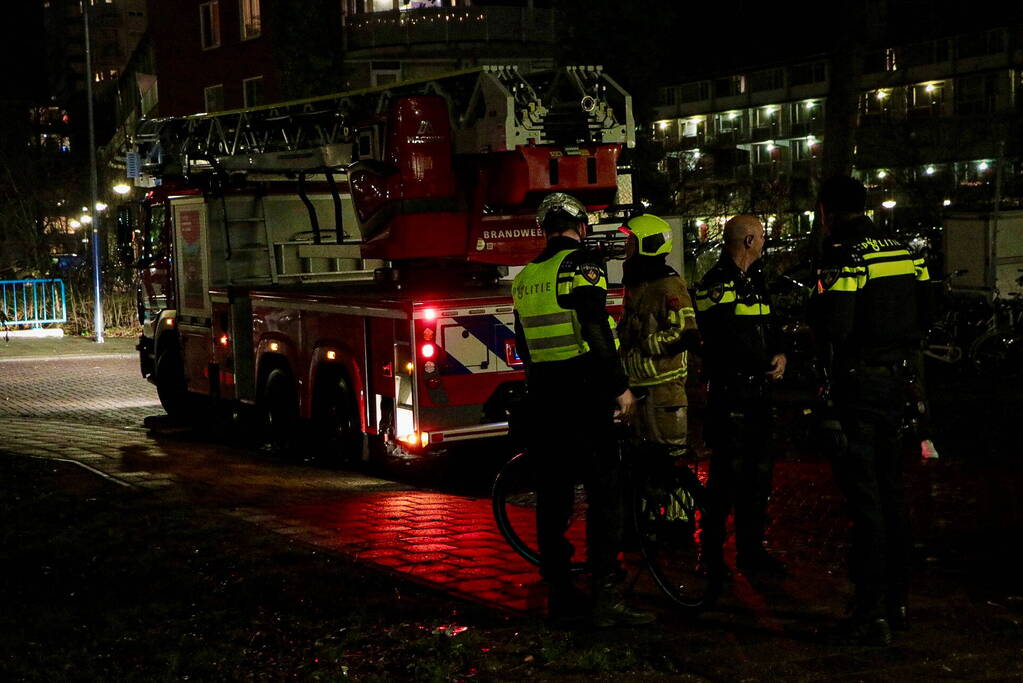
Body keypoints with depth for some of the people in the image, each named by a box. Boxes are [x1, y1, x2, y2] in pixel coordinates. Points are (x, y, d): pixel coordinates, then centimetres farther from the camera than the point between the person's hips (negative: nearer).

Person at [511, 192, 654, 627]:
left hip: (541, 396, 7)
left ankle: (559, 591, 16)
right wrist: (619, 387, -14)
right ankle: (607, 598, -11)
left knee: (553, 492, 12)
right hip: (583, 395, -7)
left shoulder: (526, 277, 13)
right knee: (605, 492, -6)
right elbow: (597, 333, -18)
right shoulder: (582, 265, -9)